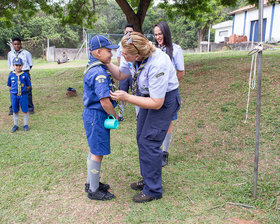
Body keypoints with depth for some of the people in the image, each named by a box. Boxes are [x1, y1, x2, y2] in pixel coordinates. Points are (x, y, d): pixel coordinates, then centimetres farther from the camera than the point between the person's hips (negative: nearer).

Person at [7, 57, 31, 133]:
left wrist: (23, 90, -2)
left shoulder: (24, 75, -6)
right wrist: (13, 90, 3)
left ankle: (26, 125, 19)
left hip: (23, 95, -2)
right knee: (15, 111, 11)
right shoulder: (11, 75, 0)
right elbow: (9, 85, 11)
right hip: (14, 95, 2)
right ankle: (15, 125, 25)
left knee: (25, 110, 5)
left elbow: (28, 85, 2)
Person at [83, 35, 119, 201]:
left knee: (94, 150, 21)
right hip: (97, 115, -11)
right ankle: (94, 190, 18)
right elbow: (104, 101, -26)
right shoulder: (99, 72, -23)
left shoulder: (93, 68, 11)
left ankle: (91, 183, 37)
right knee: (98, 153, 2)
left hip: (92, 114, 11)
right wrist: (116, 115, -11)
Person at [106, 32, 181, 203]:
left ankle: (153, 190, 8)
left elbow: (157, 103, -29)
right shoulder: (132, 56, -13)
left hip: (164, 100, -8)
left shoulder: (158, 64, -34)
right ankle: (148, 180, 32)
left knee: (149, 142, -9)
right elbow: (121, 75, 6)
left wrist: (126, 97, -30)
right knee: (142, 139, 14)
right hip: (148, 95, 9)